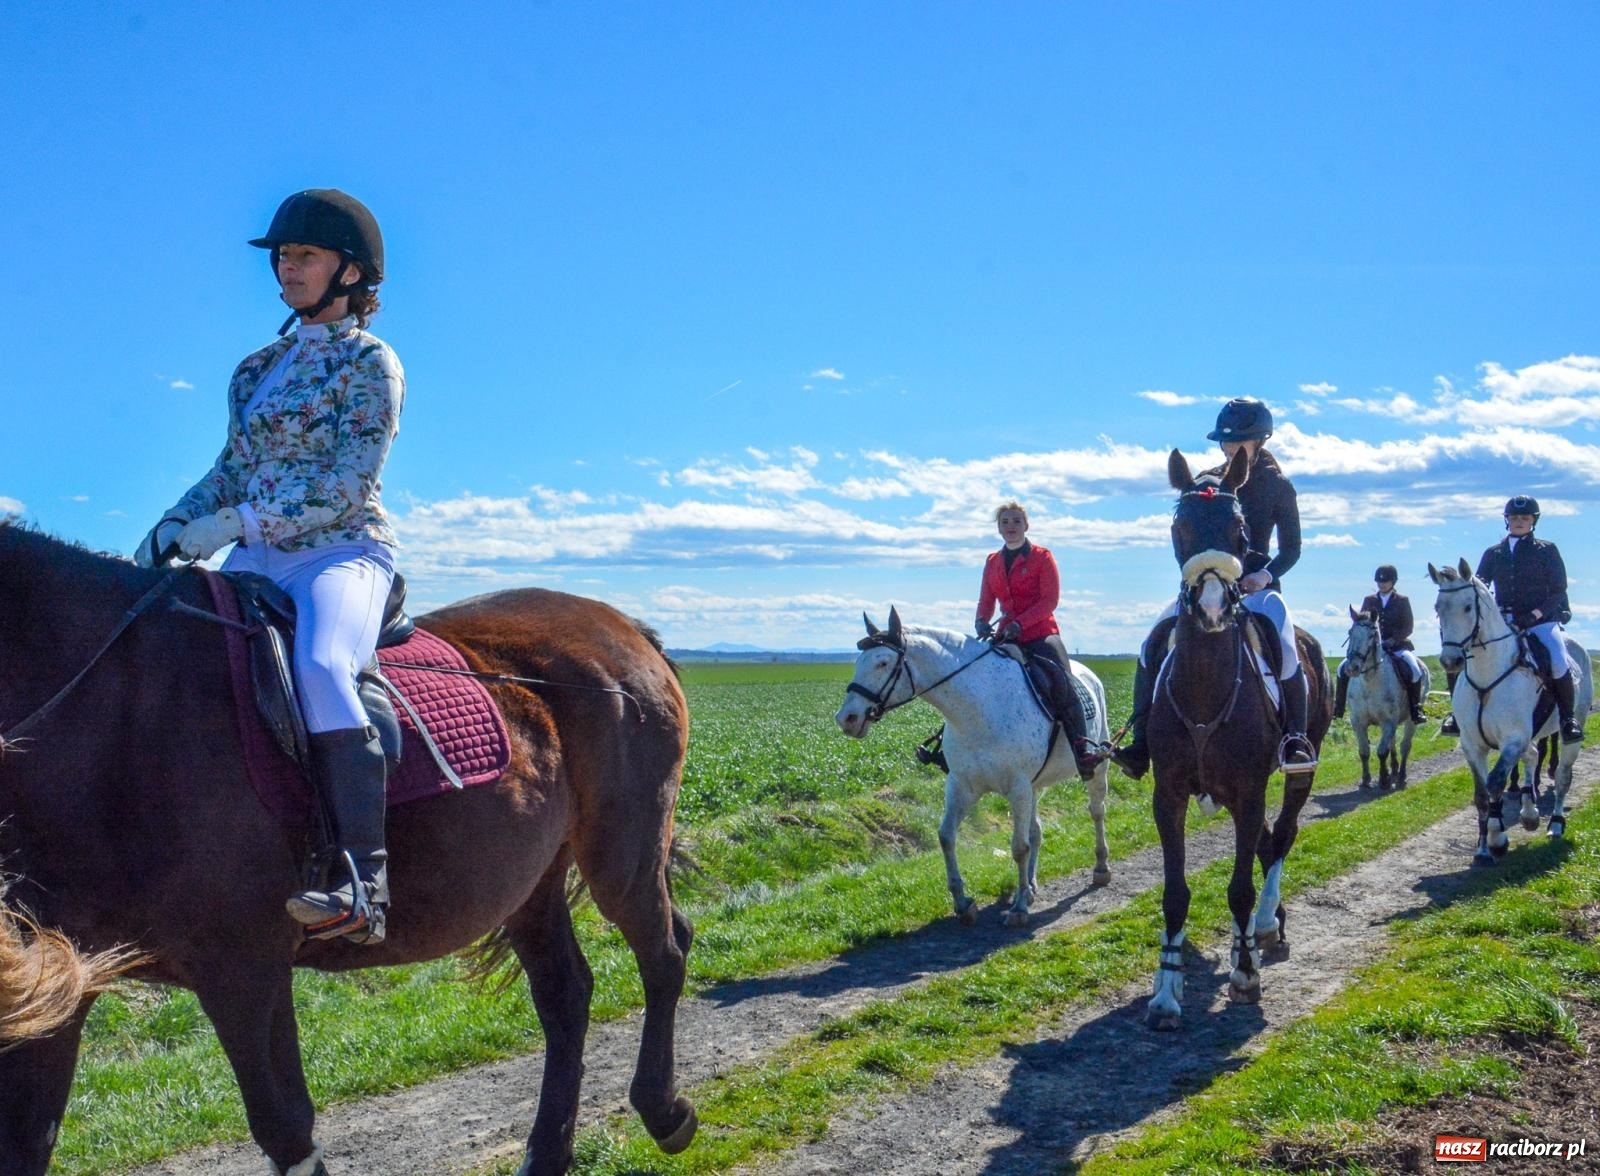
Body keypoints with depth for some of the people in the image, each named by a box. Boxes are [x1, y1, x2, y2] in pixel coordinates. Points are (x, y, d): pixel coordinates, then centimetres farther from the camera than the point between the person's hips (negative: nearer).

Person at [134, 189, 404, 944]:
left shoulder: (370, 362, -1)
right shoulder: (257, 369, 20)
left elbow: (350, 485, -11)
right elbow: (232, 471, 22)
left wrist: (237, 523, -17)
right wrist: (173, 528, 3)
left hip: (343, 553, -8)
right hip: (258, 564, 8)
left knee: (320, 665, -36)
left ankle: (364, 881, -41)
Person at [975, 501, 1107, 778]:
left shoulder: (1042, 557, 0)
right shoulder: (992, 562, 14)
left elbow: (1050, 599, -8)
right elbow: (986, 601, 13)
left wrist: (1020, 623, -20)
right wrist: (981, 622, -11)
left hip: (1040, 633, -5)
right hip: (1006, 636, 5)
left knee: (1061, 680, -26)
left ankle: (1083, 747, -28)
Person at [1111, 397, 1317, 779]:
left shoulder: (1278, 486, 1)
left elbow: (1291, 549, 1)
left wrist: (1266, 574, -17)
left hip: (1257, 586, -3)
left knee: (1285, 652, -31)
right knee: (1151, 649, -15)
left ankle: (1296, 740, -23)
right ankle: (1140, 743, -13)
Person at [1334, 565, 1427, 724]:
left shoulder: (1402, 601, 4)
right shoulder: (1369, 600, 11)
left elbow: (1408, 627, -2)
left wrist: (1392, 640, -16)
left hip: (1397, 646, -3)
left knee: (1414, 670, -30)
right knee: (1344, 667, -14)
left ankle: (1415, 710, -17)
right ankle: (1337, 709, -6)